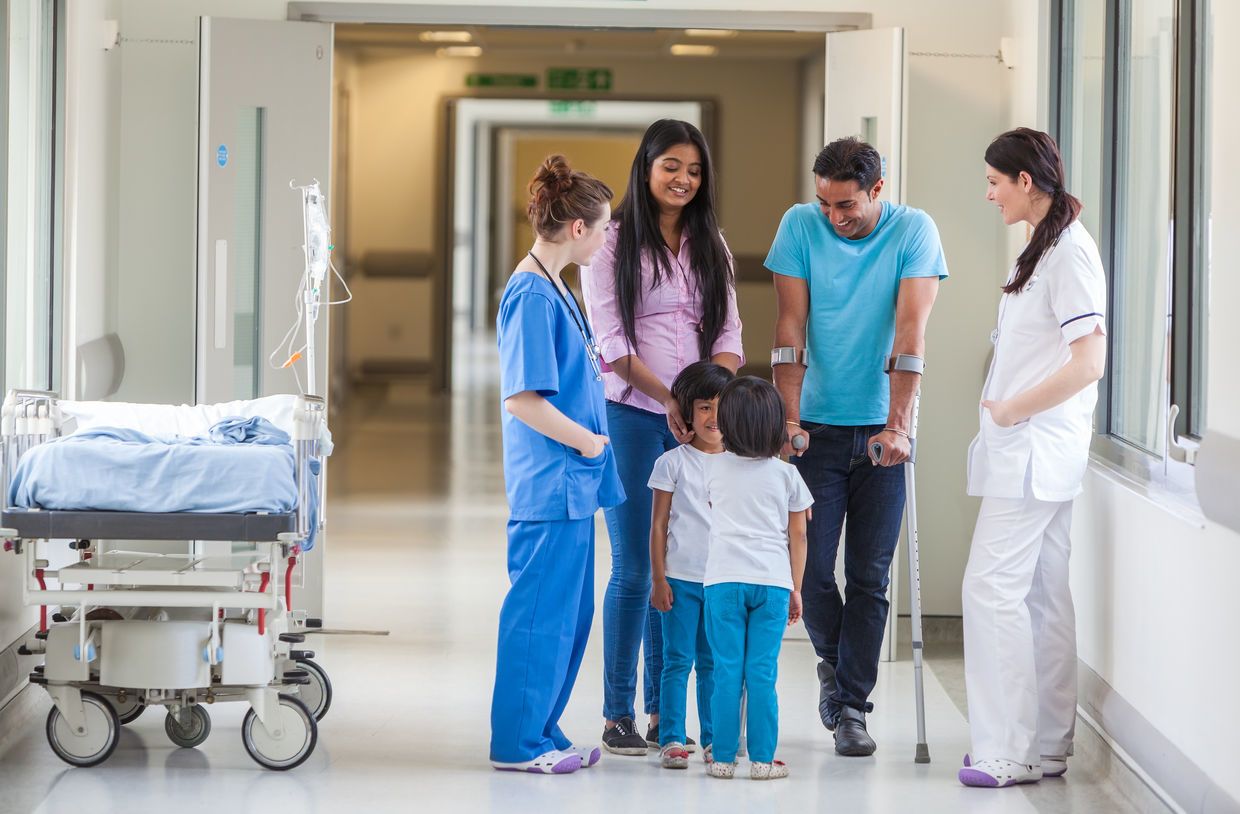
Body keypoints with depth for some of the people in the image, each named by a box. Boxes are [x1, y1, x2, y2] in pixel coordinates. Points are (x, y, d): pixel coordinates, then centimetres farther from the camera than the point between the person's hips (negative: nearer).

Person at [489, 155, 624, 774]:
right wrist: (585, 440, -14)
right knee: (540, 612, -3)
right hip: (550, 484, -10)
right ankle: (517, 743, 5)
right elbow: (522, 398, -22)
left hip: (571, 484, 10)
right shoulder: (531, 294, -17)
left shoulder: (553, 289, 13)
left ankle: (541, 734, 23)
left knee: (569, 612, 14)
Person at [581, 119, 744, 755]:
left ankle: (663, 711, 12)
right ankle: (618, 714, 2)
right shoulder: (612, 243, 1)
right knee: (633, 568, -5)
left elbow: (727, 332, 10)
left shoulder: (710, 246, 15)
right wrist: (666, 398, -14)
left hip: (699, 423, 4)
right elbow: (609, 338, -5)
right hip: (632, 416, -4)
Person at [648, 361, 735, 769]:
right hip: (681, 578, -3)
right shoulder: (673, 463, -1)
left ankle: (713, 739, 13)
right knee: (678, 661, -2)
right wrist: (658, 578, -5)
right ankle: (671, 740, 0)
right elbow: (659, 524, 0)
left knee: (713, 662, 8)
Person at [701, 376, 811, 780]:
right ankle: (762, 759, 0)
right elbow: (797, 535, 8)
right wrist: (796, 588, 16)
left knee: (726, 671, 1)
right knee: (762, 673, 0)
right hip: (773, 580, 0)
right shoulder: (785, 474, 4)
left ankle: (723, 758, 1)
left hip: (724, 579, 0)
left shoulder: (716, 468, 7)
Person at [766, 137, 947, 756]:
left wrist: (897, 425, -24)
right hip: (818, 425, 1)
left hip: (882, 430, -1)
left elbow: (910, 334, -15)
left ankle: (850, 705, 8)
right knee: (811, 565, -2)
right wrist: (789, 419, -17)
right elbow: (791, 328, -8)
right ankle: (834, 659, 26)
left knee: (870, 576, 0)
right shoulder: (801, 226, -4)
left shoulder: (912, 232, -7)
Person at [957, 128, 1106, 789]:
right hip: (1029, 453, 10)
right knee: (1040, 595, 10)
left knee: (992, 586, -11)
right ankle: (1047, 747, 14)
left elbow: (1089, 361, -21)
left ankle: (1008, 752, -10)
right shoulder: (1042, 248, 15)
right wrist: (1003, 413, 9)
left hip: (1036, 452, -10)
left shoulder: (1070, 250, -14)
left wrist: (1012, 411, -15)